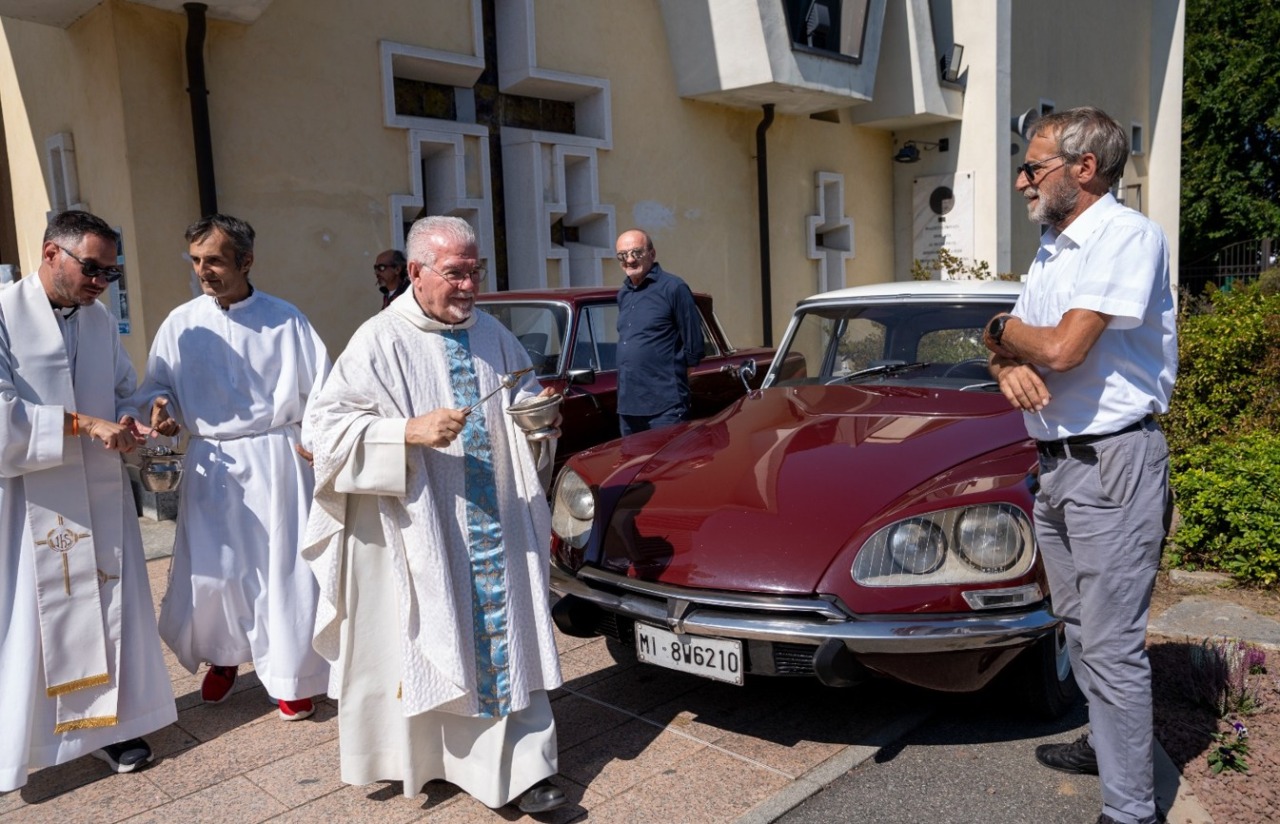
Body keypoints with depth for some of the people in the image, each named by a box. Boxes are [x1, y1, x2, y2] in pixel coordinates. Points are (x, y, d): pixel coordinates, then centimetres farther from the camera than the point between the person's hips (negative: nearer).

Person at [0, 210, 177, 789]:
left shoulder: (101, 319, 7)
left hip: (100, 496, 5)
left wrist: (127, 423, -5)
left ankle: (108, 721, 25)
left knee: (107, 607, 11)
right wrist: (81, 423, -22)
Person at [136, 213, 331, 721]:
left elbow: (321, 390, 1)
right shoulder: (181, 324, 4)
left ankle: (290, 677, 20)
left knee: (284, 568, 1)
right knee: (211, 571, 3)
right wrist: (161, 409, -10)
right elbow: (156, 387, 11)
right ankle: (223, 656, 33)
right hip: (211, 465, 2)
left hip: (276, 460, -2)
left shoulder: (284, 320, -1)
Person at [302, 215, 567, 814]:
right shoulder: (380, 341, -8)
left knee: (506, 638, 6)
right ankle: (405, 754, 32)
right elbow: (327, 421, -13)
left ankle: (522, 769, 14)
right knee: (419, 643, 9)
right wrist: (411, 432, -25)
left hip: (497, 525, 4)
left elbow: (524, 396, 21)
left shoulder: (492, 334, 9)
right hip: (420, 532, -4)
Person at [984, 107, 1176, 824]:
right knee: (1080, 626, 20)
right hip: (1057, 463, 9)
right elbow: (1013, 345, 13)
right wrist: (1009, 364, -12)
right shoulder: (1052, 248, 14)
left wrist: (1002, 329, -5)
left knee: (1113, 645, -4)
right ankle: (1107, 745, 38)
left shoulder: (1127, 236, -15)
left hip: (1112, 464, -9)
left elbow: (1063, 348, -26)